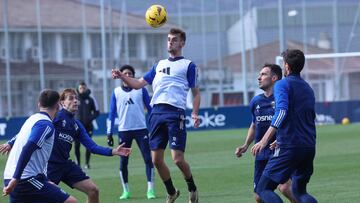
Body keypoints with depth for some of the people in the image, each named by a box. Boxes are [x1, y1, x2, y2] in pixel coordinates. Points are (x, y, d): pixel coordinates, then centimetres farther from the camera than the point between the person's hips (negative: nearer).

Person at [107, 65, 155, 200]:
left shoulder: (141, 90, 5)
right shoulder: (116, 92, 6)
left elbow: (150, 108, 8)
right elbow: (112, 113, 9)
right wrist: (109, 133, 4)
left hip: (141, 129, -1)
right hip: (124, 130, 1)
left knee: (148, 159, -9)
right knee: (123, 162, 2)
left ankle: (150, 190, -4)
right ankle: (126, 191, 13)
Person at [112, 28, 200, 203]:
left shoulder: (188, 65, 6)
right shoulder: (159, 65, 21)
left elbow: (196, 93, 5)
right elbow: (139, 83, 20)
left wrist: (194, 114, -10)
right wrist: (122, 76, 4)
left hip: (175, 113, -5)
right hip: (157, 112, 5)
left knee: (178, 159, -11)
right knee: (156, 159, 2)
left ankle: (192, 188, 15)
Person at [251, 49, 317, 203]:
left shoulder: (282, 84, -5)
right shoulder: (308, 88, 19)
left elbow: (282, 112, -21)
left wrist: (264, 141, -26)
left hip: (289, 147, -7)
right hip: (309, 147, 7)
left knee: (263, 188, -2)